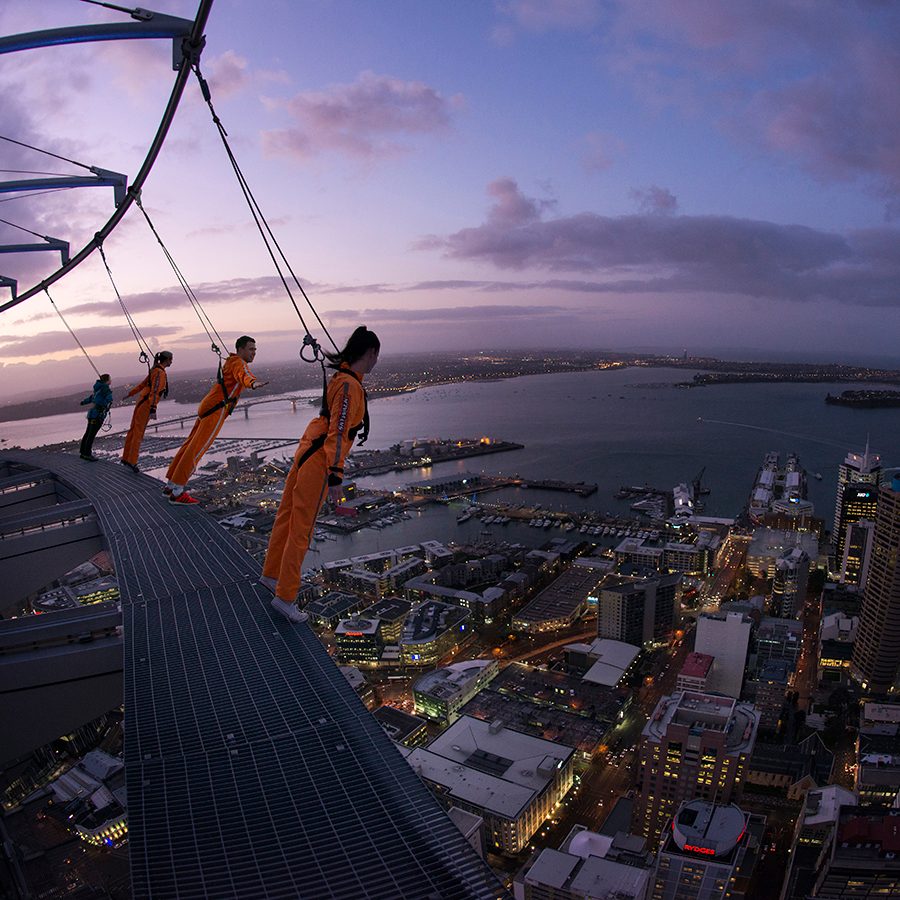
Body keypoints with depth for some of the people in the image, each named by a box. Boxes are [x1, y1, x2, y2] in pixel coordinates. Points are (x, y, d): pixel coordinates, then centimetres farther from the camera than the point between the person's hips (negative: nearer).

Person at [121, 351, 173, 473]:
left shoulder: (155, 370, 14)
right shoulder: (160, 372, -14)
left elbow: (143, 384, 25)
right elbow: (154, 391, -24)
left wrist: (130, 393, 38)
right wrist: (153, 409, -32)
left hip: (141, 403, 9)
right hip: (146, 405, -9)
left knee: (133, 430, 12)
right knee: (138, 433, -7)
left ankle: (126, 458, 19)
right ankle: (132, 462, -5)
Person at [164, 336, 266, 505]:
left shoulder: (230, 362, 23)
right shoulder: (238, 363, -7)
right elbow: (243, 375, -33)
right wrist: (253, 383, -55)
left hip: (207, 406, 10)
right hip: (216, 410, -10)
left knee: (190, 445, 14)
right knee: (197, 449, -10)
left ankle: (170, 484, 23)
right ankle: (176, 492, -10)